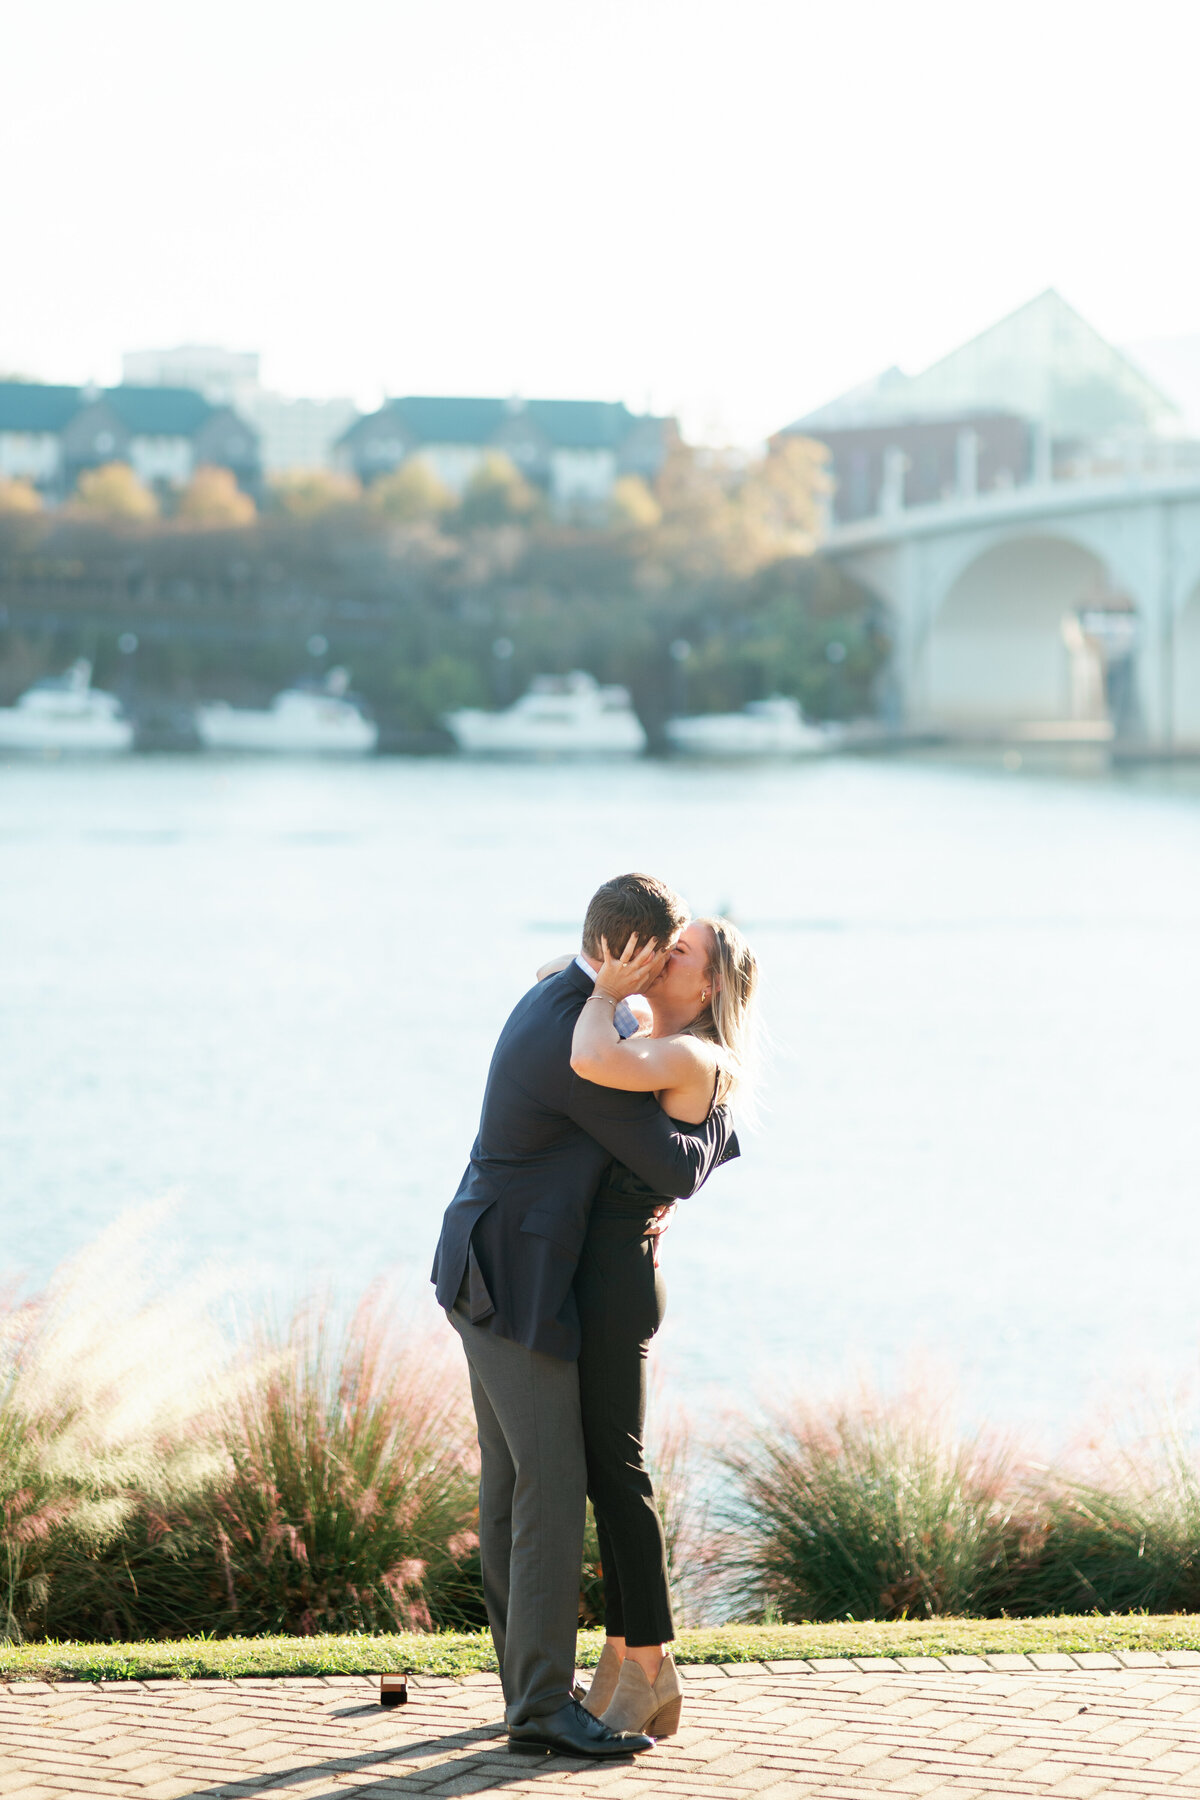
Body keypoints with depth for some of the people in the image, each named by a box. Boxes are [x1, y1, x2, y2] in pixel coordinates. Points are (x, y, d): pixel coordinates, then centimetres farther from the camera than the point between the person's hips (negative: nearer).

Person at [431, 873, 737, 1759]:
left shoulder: (557, 998, 9)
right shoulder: (584, 1050, -24)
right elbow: (679, 1170, -16)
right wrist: (720, 1102, 3)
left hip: (493, 1277, 10)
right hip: (514, 1285, -10)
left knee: (513, 1486, 11)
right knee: (554, 1491, -11)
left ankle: (531, 1684, 16)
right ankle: (545, 1703, -11)